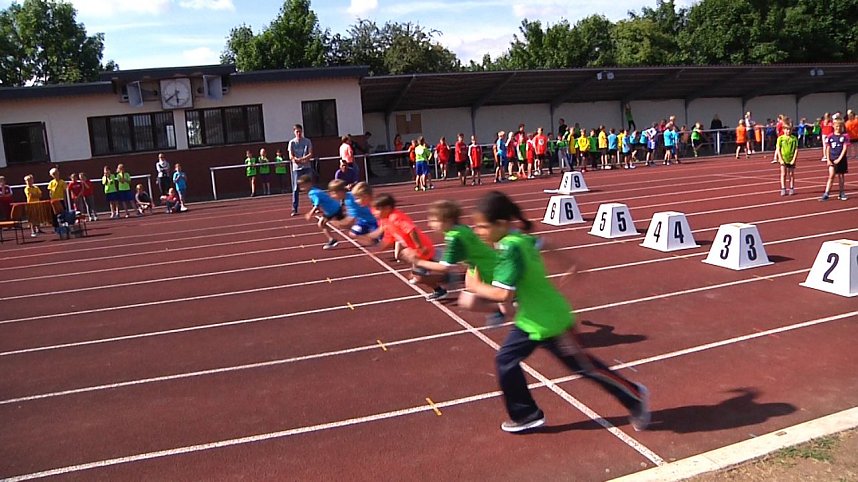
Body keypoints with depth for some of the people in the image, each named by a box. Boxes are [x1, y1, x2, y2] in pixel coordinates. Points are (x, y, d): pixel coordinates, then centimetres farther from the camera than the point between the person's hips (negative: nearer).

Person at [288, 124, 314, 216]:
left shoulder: (307, 141, 5)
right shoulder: (292, 142, 5)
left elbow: (310, 154, -4)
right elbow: (291, 156, -2)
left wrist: (300, 159, -19)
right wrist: (295, 159, -23)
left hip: (307, 167, 0)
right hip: (296, 168, 0)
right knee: (296, 189, -3)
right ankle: (294, 209, -1)